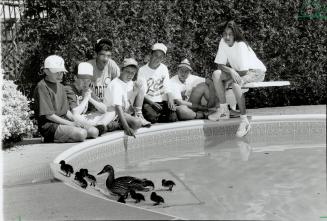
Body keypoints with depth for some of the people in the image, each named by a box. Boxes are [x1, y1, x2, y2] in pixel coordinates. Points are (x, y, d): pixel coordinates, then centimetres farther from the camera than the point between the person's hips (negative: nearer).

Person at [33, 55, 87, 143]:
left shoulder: (60, 86, 18)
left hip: (63, 122, 9)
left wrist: (76, 121, -1)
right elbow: (49, 115, -15)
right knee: (81, 134, -28)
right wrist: (70, 123, -15)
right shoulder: (42, 87, -11)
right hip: (49, 125, -9)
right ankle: (51, 139, -9)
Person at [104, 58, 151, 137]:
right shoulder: (115, 85, -24)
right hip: (114, 114, -8)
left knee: (138, 85, -1)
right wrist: (126, 127, -40)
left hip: (126, 110, 8)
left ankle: (139, 115, -1)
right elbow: (118, 107, -32)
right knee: (136, 123, -37)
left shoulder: (130, 82, 1)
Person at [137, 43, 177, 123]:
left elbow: (167, 89, 8)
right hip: (148, 102, -4)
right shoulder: (142, 70, -1)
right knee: (152, 117, -35)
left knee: (173, 117, -25)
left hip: (162, 101, 4)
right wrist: (152, 103, -22)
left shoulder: (164, 69, 13)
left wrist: (170, 100, -12)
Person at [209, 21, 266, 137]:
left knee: (235, 83, -35)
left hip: (256, 71, -7)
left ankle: (244, 121, -31)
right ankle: (223, 110, -12)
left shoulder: (241, 45, -27)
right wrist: (231, 71, -28)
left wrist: (229, 81, -16)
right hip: (238, 72, 7)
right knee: (216, 74, -16)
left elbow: (244, 71, -27)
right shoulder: (223, 42, -8)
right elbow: (220, 65, -8)